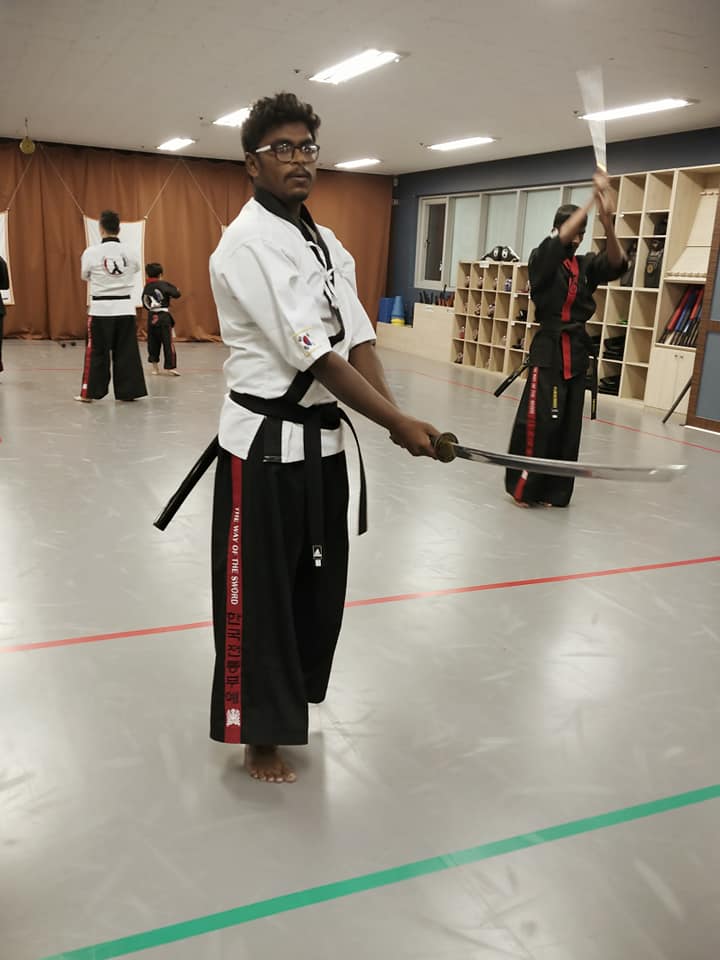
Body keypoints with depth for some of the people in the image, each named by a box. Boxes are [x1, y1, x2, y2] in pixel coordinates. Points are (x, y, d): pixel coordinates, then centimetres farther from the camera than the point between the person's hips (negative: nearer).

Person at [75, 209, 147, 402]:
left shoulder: (91, 252, -10)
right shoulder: (130, 251, -3)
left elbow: (85, 275, 8)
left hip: (101, 308, -2)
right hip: (125, 307, 2)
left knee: (97, 352, 7)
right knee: (126, 351, 8)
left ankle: (89, 392, 12)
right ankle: (128, 391, 10)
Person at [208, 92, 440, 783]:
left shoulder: (328, 244, 13)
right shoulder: (247, 245, -15)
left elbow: (357, 339, 6)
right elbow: (315, 357, -21)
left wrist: (395, 415, -11)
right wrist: (398, 425, -19)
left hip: (323, 437, 8)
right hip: (267, 443, -8)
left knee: (319, 578, 18)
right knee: (257, 591, 3)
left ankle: (293, 691, 41)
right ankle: (260, 732, 22)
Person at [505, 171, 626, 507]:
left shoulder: (587, 265, 10)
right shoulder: (541, 260, -2)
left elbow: (616, 263, -10)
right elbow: (558, 242, -23)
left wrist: (607, 221, -26)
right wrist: (591, 201, -24)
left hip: (577, 349, 5)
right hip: (549, 347, -5)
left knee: (568, 423, 7)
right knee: (537, 418, -12)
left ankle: (553, 490, 17)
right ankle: (523, 486, 0)